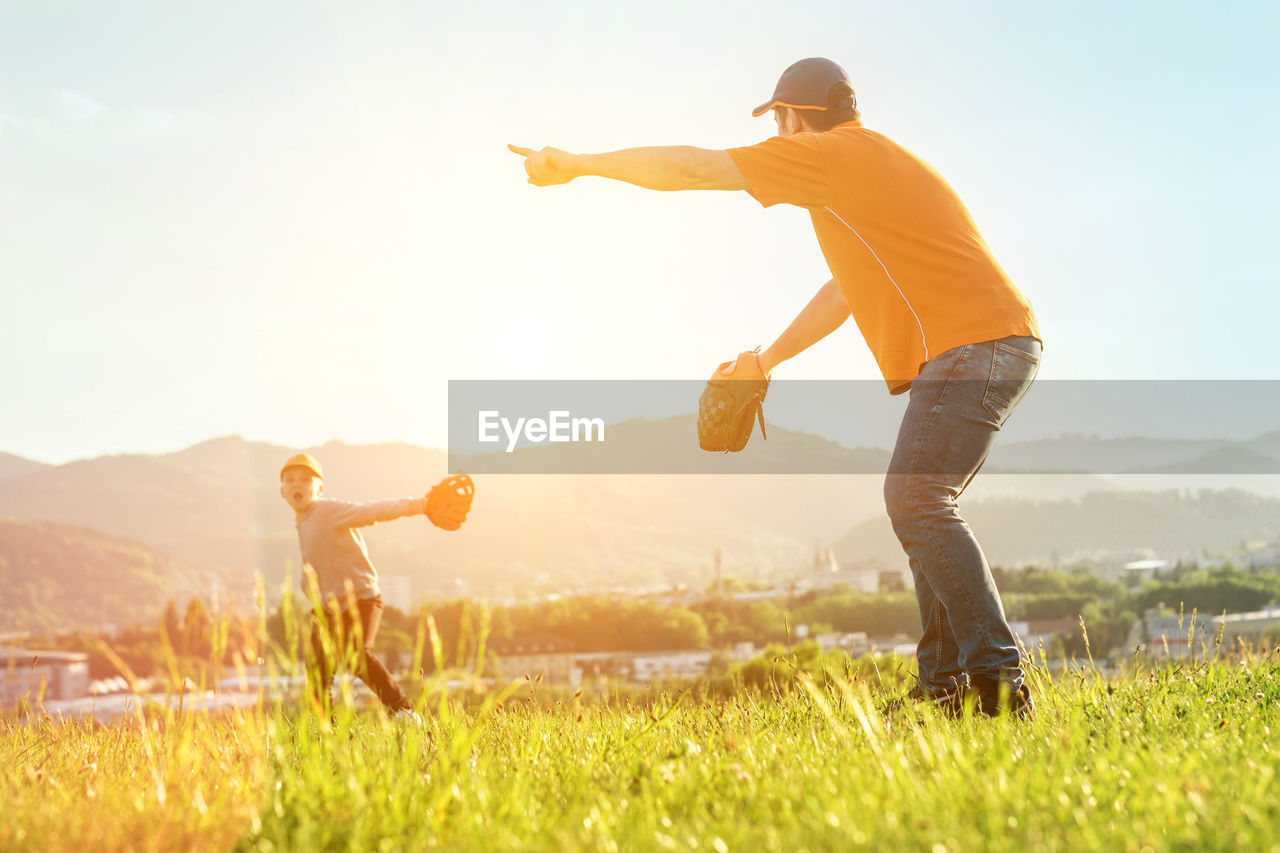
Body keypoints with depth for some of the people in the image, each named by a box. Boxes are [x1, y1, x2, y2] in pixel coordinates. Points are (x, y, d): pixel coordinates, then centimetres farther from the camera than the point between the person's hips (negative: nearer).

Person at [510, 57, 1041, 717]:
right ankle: (945, 684, 11)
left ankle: (999, 680, -19)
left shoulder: (836, 153, -3)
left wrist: (575, 163, 5)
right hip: (999, 348, 10)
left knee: (916, 501, -15)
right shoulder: (875, 165, 27)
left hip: (973, 345, -10)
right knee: (921, 505, 12)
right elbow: (843, 292, 33)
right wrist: (766, 361, 34)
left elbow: (689, 169, -3)